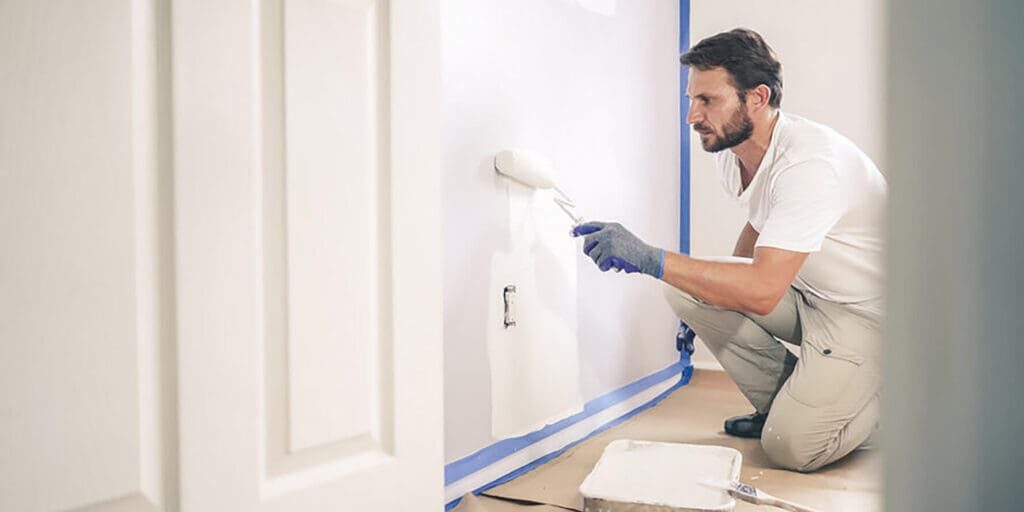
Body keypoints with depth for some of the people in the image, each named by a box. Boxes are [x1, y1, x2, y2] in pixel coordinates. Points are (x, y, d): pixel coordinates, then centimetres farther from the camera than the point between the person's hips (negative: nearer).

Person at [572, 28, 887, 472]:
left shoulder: (809, 163, -31)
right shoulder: (730, 152, -4)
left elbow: (763, 292, -39)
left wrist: (650, 259, -43)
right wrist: (713, 298, 15)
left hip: (864, 308, -8)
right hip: (804, 290, 8)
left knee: (792, 446, -19)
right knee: (685, 290, -10)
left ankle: (875, 396, 12)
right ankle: (782, 403, 5)